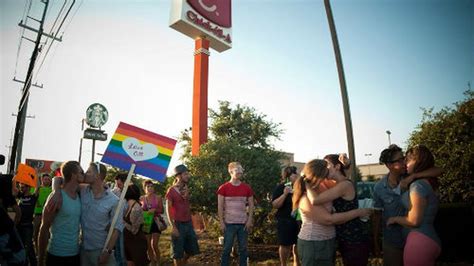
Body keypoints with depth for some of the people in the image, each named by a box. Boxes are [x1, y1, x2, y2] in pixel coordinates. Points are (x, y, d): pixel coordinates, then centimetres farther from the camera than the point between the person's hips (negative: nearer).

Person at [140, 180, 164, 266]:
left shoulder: (158, 198, -4)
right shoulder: (141, 199, 1)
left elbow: (161, 210, -1)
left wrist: (155, 210, -18)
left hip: (156, 222, -2)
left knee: (154, 245, -9)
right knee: (148, 245, 7)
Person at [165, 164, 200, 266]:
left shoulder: (186, 189, 9)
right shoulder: (171, 190, -9)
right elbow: (168, 210, -11)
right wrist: (173, 227, -15)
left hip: (188, 224, 6)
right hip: (178, 224, -6)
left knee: (191, 250, 14)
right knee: (178, 253, 4)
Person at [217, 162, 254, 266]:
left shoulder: (247, 188, 5)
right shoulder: (223, 188, -4)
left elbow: (251, 205, 8)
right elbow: (220, 206, -3)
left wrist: (250, 220, -2)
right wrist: (221, 222, -8)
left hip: (243, 223, 3)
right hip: (229, 223, -3)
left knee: (243, 248, 9)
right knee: (227, 248, 4)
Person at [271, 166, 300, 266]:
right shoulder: (281, 187, -7)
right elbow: (275, 205, -14)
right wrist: (284, 194, -25)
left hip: (299, 220, 4)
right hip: (285, 221, -4)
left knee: (298, 244, 11)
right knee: (285, 245, 5)